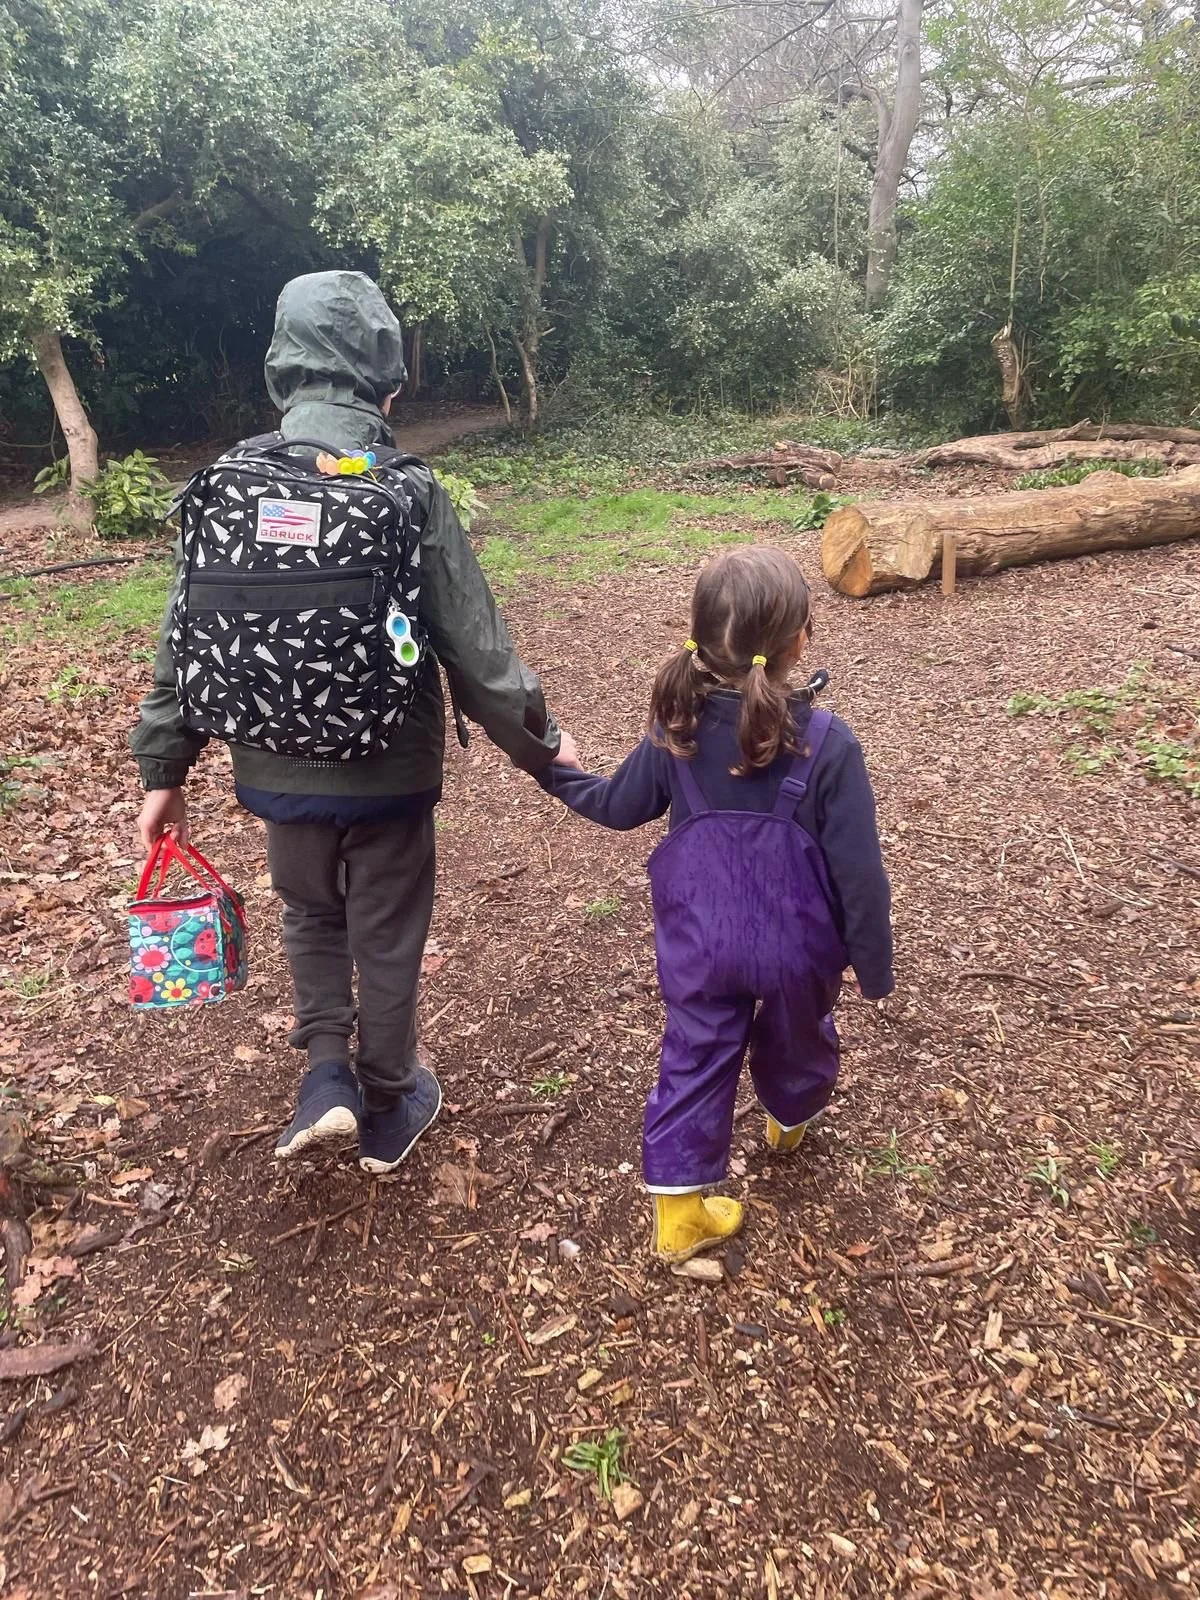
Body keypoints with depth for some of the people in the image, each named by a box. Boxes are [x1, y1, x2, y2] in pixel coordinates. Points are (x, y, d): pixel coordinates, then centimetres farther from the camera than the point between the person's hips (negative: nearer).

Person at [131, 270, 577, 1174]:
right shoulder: (408, 492, -16)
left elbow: (184, 642, -1)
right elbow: (473, 645, -12)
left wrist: (164, 770, 10)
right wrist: (537, 743, 3)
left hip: (279, 769, 3)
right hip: (388, 769, -2)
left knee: (310, 912, 29)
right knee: (388, 937, 17)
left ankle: (327, 1075, 19)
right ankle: (389, 1111, 35)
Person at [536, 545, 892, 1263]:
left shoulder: (678, 728, -13)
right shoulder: (827, 744, -23)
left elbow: (619, 806, 3)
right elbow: (858, 870, -18)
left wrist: (560, 771, 22)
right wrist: (875, 966, -5)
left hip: (699, 942, 2)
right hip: (797, 948, -1)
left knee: (694, 1063, 15)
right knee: (796, 1037, 28)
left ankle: (680, 1212, 23)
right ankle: (791, 1119, 57)